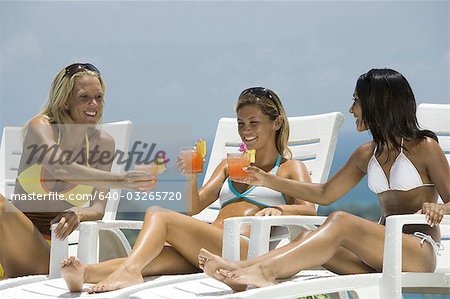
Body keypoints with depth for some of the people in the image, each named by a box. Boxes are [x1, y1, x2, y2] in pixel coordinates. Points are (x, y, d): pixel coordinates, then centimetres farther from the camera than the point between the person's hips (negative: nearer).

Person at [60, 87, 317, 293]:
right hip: (201, 250, 5)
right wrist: (191, 177, 2)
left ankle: (128, 270, -52)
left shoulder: (291, 169, 18)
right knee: (159, 256, -30)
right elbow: (194, 207, 22)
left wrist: (278, 209, -22)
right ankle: (86, 272, -56)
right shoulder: (228, 166, 34)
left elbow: (309, 210, -1)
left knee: (158, 215, -25)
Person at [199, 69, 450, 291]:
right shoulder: (366, 155, 20)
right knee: (309, 239, -19)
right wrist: (269, 181, 19)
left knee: (340, 222, -31)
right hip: (380, 256, 6)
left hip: (421, 252, -6)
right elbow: (324, 194, 24)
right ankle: (241, 277, -42)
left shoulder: (424, 147, 1)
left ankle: (265, 270, -47)